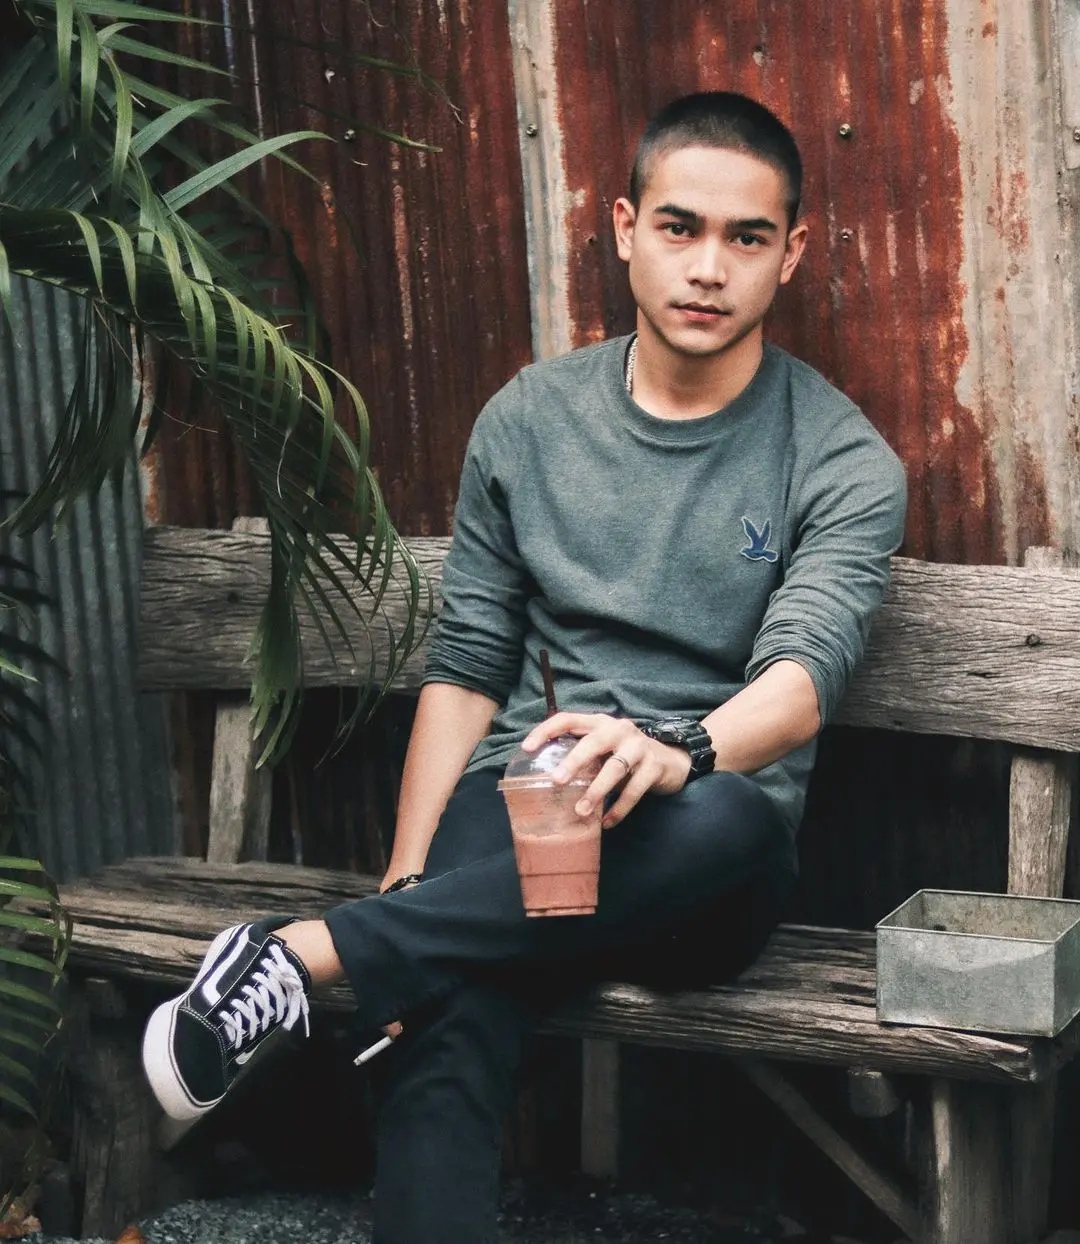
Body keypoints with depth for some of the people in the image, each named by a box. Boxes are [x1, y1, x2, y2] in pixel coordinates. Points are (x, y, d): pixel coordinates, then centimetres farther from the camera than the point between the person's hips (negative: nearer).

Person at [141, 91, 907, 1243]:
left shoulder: (845, 463, 1)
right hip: (520, 803, 1)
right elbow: (465, 667, 12)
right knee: (447, 1029, -33)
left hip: (701, 847, -1)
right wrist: (405, 887, 1)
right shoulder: (528, 420, 10)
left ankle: (304, 954, -31)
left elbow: (804, 674, -15)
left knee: (724, 825, -39)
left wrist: (676, 751, -39)